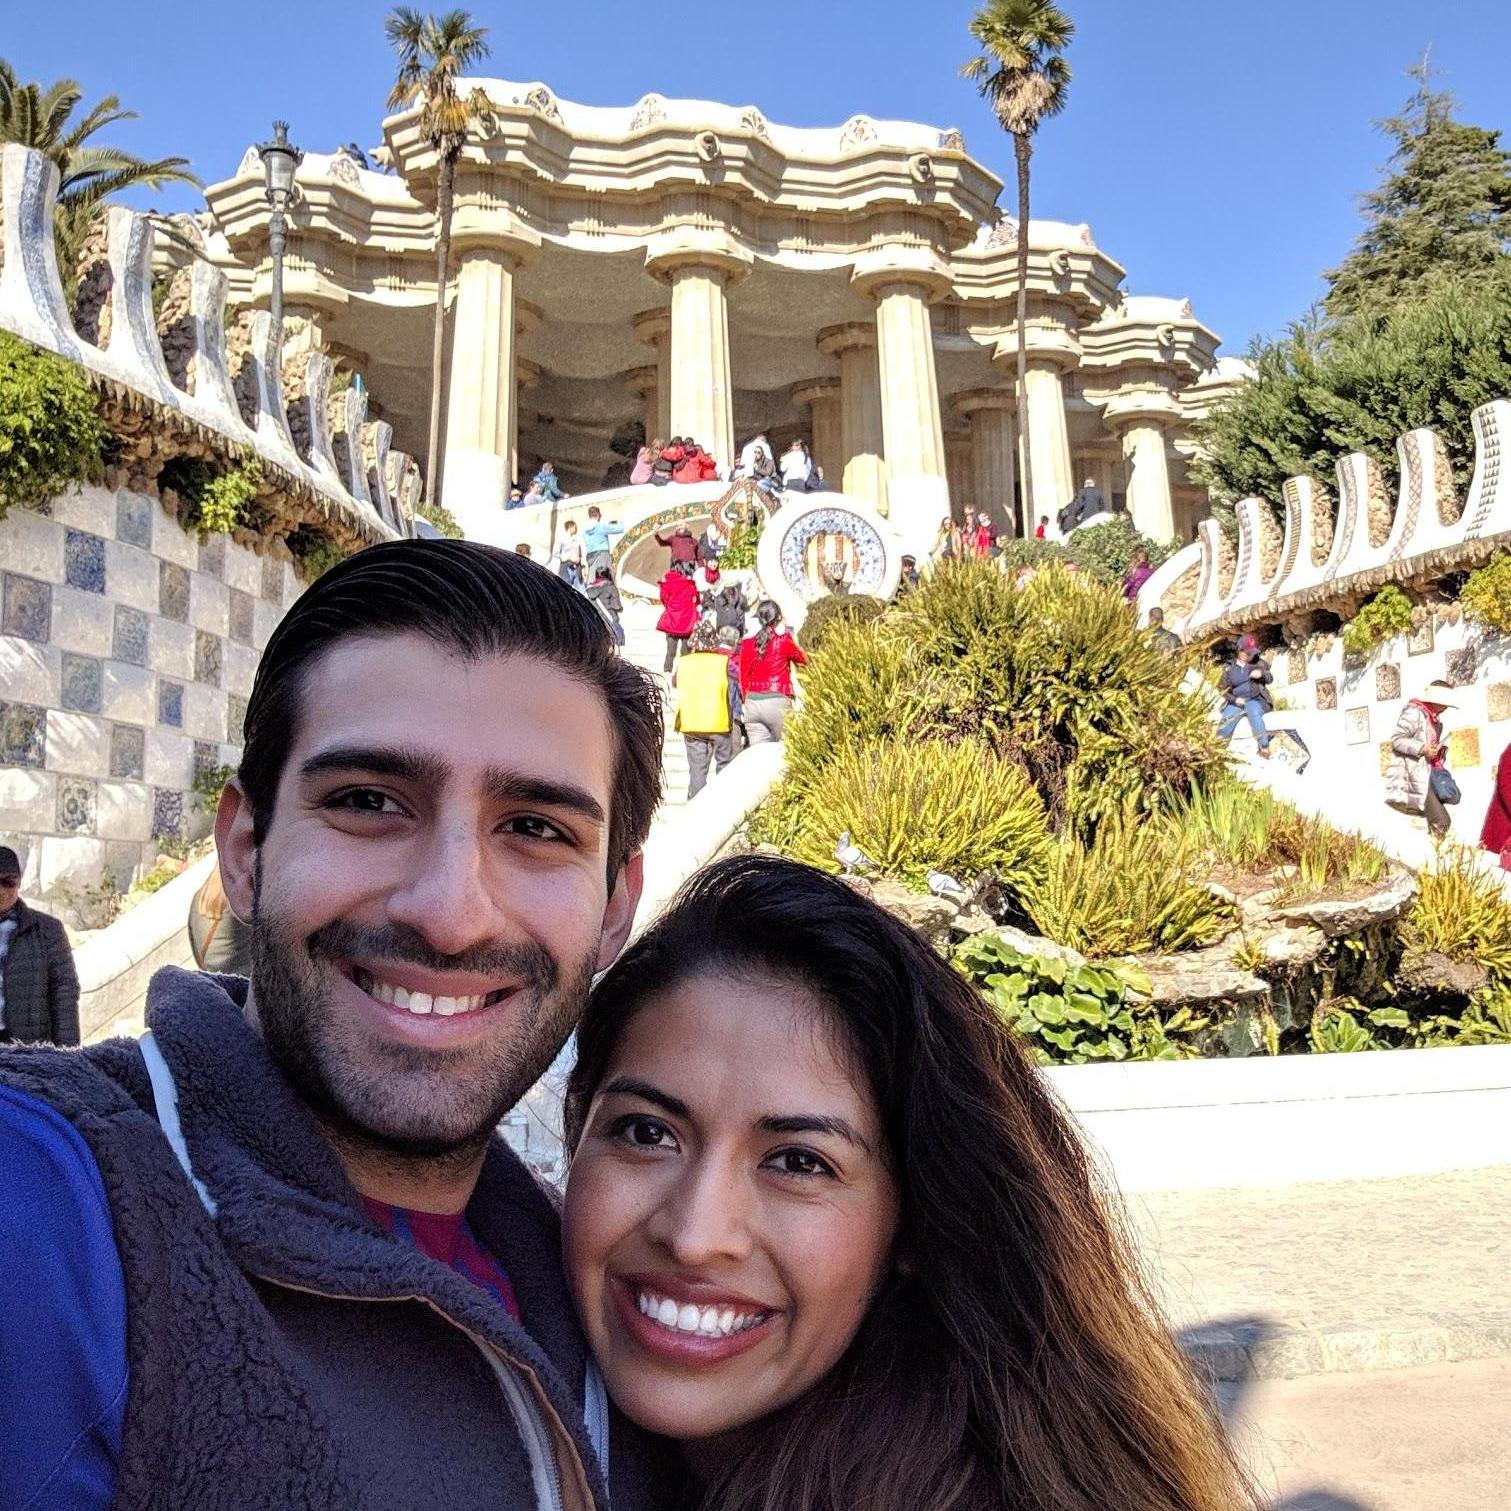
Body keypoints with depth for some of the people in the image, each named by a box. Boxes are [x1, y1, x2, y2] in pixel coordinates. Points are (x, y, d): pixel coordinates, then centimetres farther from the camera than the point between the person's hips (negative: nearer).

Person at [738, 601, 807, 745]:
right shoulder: (783, 640, -4)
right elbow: (804, 661, 11)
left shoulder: (747, 642, 7)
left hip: (752, 702, 4)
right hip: (777, 701, -4)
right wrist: (794, 643, 25)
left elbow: (743, 676, 11)